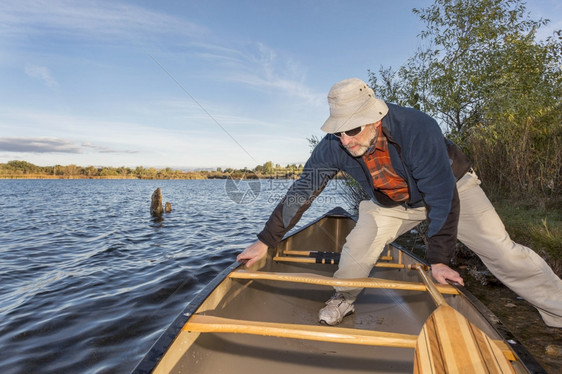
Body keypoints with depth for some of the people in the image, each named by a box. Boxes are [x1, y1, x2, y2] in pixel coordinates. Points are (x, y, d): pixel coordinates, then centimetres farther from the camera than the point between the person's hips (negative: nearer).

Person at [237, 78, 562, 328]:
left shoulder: (418, 128, -37)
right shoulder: (333, 147, -26)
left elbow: (442, 196, -30)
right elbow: (300, 193, -21)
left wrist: (439, 259, -27)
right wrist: (265, 241, -19)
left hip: (451, 188, -2)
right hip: (390, 203, 3)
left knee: (501, 252, -8)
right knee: (359, 245, -14)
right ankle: (342, 301, 10)